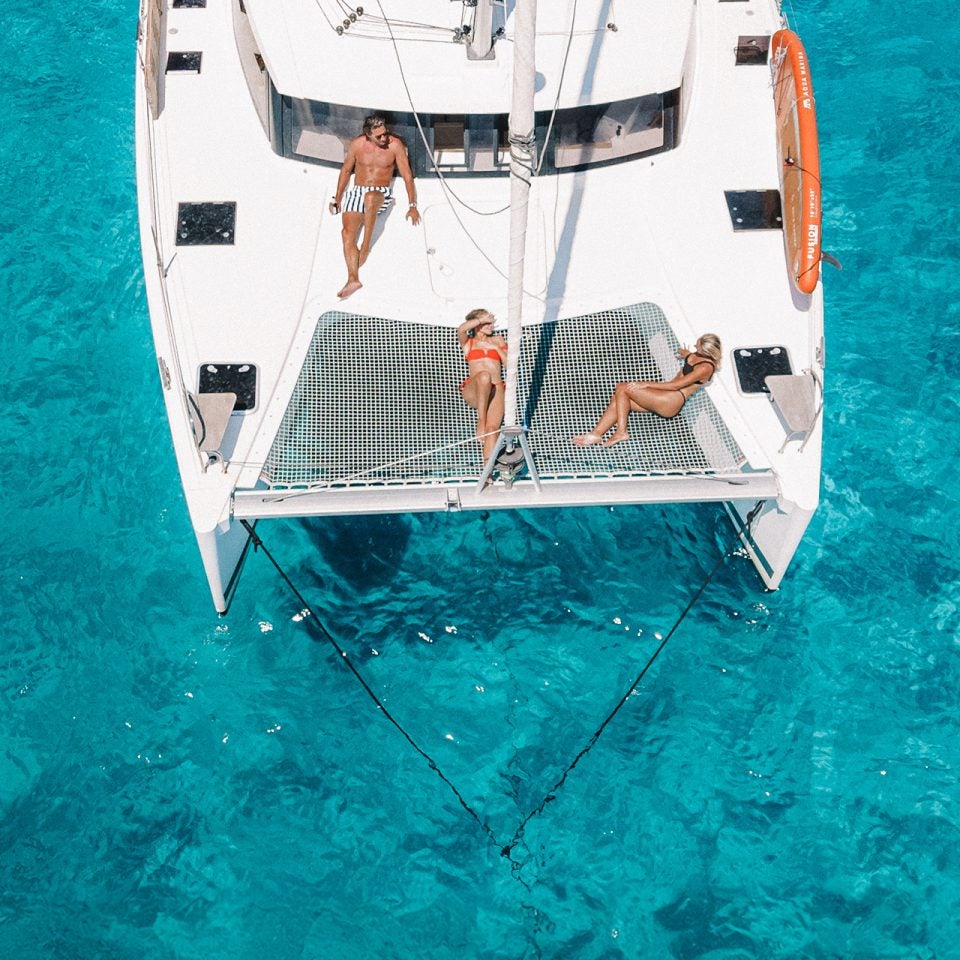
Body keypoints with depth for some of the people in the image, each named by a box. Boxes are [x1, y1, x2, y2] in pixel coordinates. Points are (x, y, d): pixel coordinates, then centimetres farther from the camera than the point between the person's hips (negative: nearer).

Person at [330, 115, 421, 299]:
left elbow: (407, 175, -3)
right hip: (356, 192, 3)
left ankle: (365, 248, -32)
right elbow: (346, 170, 14)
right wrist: (337, 199, 17)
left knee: (370, 197, -40)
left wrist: (412, 206, -7)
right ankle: (353, 279, -22)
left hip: (381, 194, -3)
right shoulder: (357, 144, 0)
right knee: (347, 232, -19)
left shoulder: (395, 145, -6)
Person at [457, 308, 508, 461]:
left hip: (495, 390, 2)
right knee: (484, 375, -40)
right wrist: (482, 319, 5)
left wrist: (496, 348, 8)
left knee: (492, 427, -23)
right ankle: (480, 421, -33)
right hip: (472, 391, -2)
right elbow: (461, 329, -2)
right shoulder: (467, 342, 22)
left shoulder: (498, 341, 29)